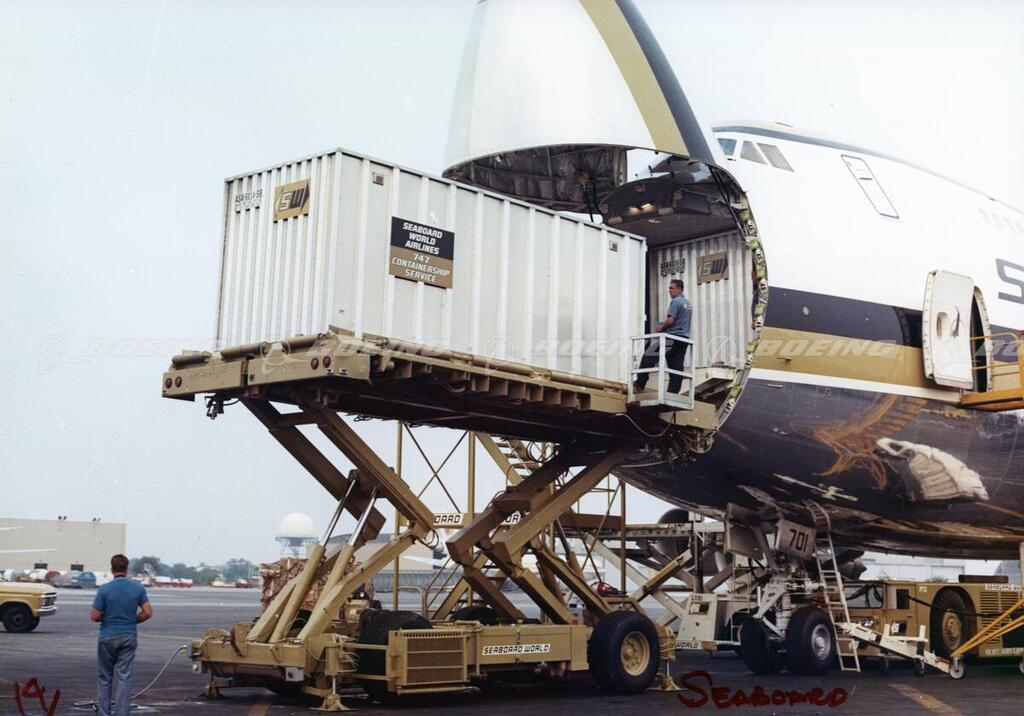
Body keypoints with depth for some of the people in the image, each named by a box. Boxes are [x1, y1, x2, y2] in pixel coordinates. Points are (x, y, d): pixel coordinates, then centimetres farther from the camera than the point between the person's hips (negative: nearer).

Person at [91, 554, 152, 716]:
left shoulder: (104, 589, -10)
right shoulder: (138, 588, -3)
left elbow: (95, 616, -9)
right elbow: (148, 612, -4)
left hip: (108, 637, -1)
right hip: (129, 637, 1)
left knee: (105, 678, 12)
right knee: (124, 678, 1)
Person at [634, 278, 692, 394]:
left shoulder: (675, 301, -8)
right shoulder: (688, 303, 20)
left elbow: (670, 320, -17)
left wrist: (660, 329, -2)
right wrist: (664, 325, 18)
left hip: (672, 337, -8)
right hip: (684, 338, 9)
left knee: (648, 357, -2)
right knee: (677, 366, 5)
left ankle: (640, 384, -3)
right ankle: (673, 392, 0)